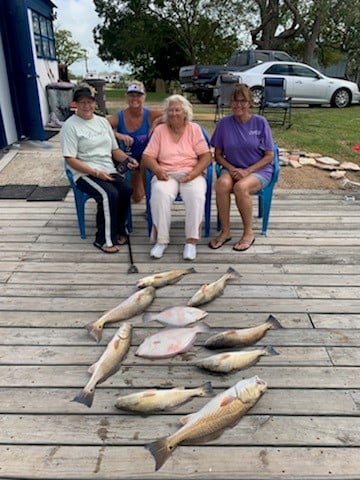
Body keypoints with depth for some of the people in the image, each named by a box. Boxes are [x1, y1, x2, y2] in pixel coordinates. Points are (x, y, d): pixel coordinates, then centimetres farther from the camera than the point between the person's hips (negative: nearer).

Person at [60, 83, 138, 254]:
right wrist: (96, 173, -19)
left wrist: (127, 159, -3)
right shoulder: (70, 126, -3)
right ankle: (104, 239, -16)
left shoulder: (103, 121, 16)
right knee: (109, 194, -31)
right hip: (85, 174, -5)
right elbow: (70, 160, -10)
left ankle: (118, 230, -3)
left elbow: (115, 149, 19)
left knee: (127, 189, -24)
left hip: (108, 171, 5)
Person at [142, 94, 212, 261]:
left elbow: (206, 155, 2)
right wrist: (157, 169, -16)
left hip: (191, 174, 0)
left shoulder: (194, 128, 10)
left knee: (196, 195, -33)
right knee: (160, 193, -33)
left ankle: (191, 241, -25)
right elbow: (147, 156, 6)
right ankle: (161, 240, -25)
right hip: (166, 174, 1)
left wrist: (194, 173, -15)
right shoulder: (160, 130, 12)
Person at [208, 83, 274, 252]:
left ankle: (249, 233, -14)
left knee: (240, 187, -34)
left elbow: (269, 155, -3)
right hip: (232, 168, 2)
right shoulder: (224, 123, 2)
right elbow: (218, 155, 6)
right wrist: (231, 169, -13)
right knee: (222, 183, -32)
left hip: (259, 169, -2)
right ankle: (225, 231, -17)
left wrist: (247, 171, -15)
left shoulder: (260, 122, -3)